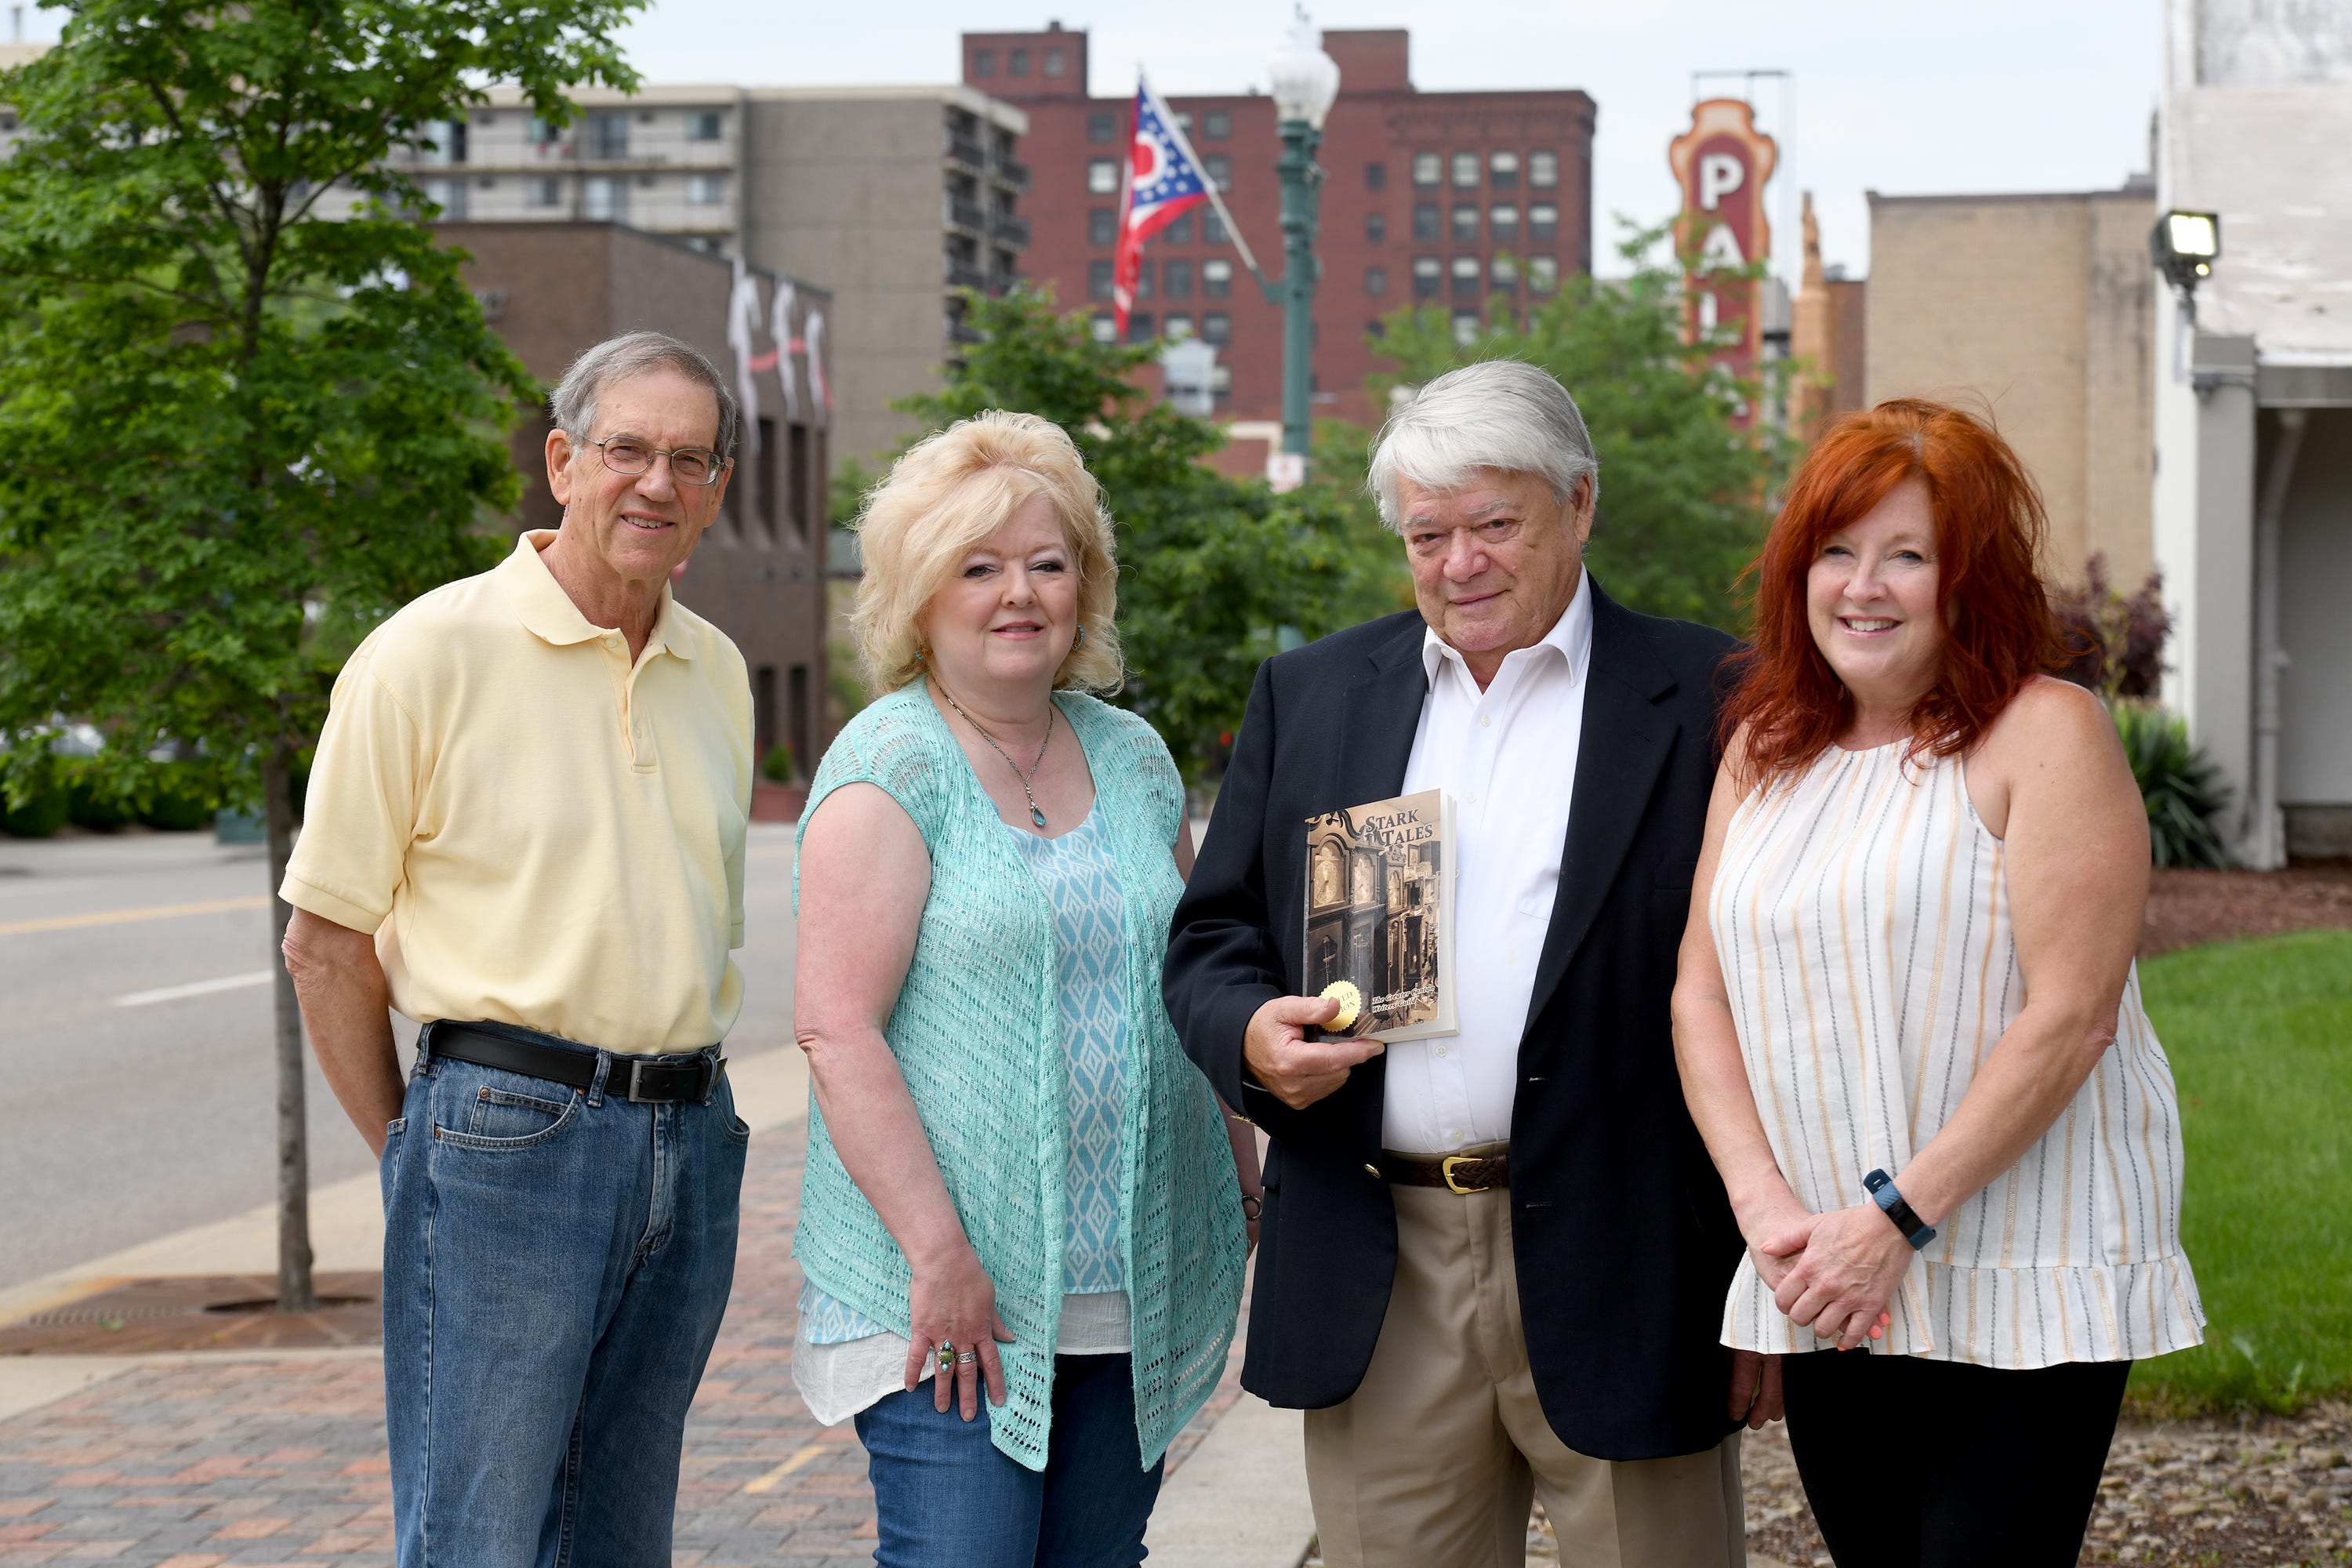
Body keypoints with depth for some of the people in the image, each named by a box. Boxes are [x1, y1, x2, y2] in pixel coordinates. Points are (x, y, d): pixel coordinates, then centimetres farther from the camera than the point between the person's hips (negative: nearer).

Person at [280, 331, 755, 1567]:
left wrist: (683, 1113, 15)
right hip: (511, 1132, -6)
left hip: (690, 1141, 6)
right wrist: (413, 1153, -2)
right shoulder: (431, 653, -6)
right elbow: (325, 945, -3)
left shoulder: (717, 673, 12)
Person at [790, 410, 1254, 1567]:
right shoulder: (889, 766, -7)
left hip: (1135, 1289, 6)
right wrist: (938, 1252, -19)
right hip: (947, 1294, -6)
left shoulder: (1133, 757, 13)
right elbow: (837, 1027, -14)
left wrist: (1247, 1181, 14)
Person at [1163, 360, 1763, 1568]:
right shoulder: (1309, 695, 12)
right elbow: (1212, 938, 14)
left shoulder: (1706, 702, 0)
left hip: (1619, 1280, -3)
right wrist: (1253, 1035, -10)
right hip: (1378, 1277, 3)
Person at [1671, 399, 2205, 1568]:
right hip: (1826, 1296, 5)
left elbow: (2069, 1019, -13)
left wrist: (1895, 1219, -15)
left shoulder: (2047, 736, -6)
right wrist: (1767, 1210, -6)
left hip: (2022, 1299, -5)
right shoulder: (1765, 750, 13)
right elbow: (1703, 996, 9)